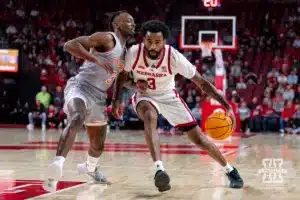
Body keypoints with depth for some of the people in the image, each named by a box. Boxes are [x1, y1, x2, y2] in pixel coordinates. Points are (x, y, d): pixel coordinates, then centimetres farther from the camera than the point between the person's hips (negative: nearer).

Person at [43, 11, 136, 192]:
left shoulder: (124, 51, 18)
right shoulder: (106, 38, -9)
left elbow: (118, 78, 32)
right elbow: (70, 44, -18)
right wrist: (96, 60, -27)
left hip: (98, 96, 9)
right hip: (80, 88, -9)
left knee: (98, 145, 21)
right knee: (76, 120, -39)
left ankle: (90, 168, 54)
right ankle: (57, 166, -56)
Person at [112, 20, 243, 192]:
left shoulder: (174, 57, -29)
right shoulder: (134, 53, -25)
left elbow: (202, 82, -24)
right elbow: (122, 75, -1)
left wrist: (227, 106, -30)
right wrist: (116, 100, -7)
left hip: (169, 97, 0)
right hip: (144, 96, 0)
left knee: (199, 138, -2)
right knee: (150, 117, -38)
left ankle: (230, 170, 20)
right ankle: (159, 169, -46)